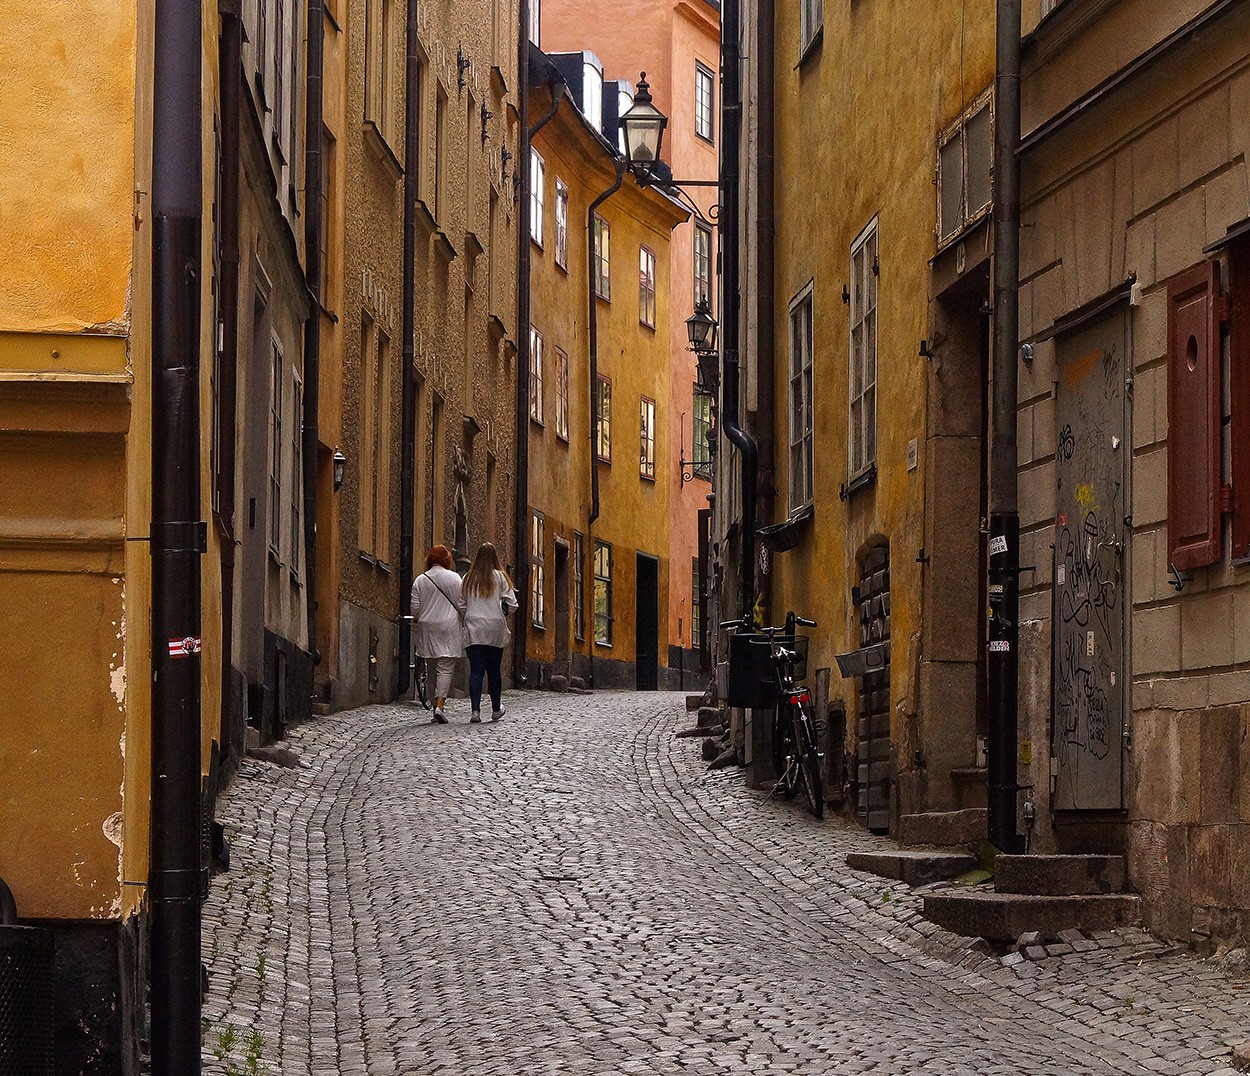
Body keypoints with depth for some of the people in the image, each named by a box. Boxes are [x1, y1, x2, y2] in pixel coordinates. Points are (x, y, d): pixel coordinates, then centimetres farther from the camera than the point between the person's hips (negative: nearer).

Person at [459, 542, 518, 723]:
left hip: (473, 629, 1)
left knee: (476, 670, -4)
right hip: (495, 630, 0)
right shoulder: (500, 577, -1)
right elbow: (511, 605, -4)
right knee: (494, 670, 12)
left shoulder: (468, 579, 5)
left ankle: (476, 710, -16)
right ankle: (496, 709, 22)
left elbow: (461, 606, 6)